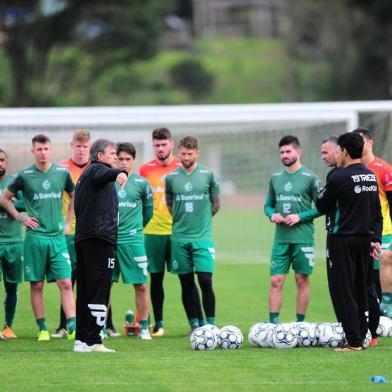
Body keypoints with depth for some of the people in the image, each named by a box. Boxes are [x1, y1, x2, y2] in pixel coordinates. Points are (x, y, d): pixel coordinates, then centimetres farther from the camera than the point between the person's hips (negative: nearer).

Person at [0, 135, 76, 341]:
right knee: (37, 285, 2)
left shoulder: (62, 173, 5)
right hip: (35, 237, -1)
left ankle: (72, 328, -10)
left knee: (65, 283, -7)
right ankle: (43, 329, 9)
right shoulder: (24, 176, 0)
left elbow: (74, 196, 22)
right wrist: (20, 218, 2)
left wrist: (68, 222, 13)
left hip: (58, 237, 1)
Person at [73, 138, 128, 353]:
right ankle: (92, 341, -15)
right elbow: (104, 174, -28)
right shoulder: (96, 169, -2)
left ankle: (81, 339, 13)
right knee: (99, 290, -11)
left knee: (85, 291, 11)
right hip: (100, 238, -10)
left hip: (82, 239, 10)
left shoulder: (85, 175, 27)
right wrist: (118, 173, -50)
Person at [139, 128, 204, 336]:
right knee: (156, 278, 5)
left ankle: (200, 323, -1)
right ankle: (158, 324, 12)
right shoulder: (146, 169, 5)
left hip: (178, 231, -1)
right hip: (153, 231, 2)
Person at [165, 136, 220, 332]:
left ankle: (211, 324, -1)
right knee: (186, 282, 4)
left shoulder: (208, 175, 1)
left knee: (205, 280, -10)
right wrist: (182, 220, 9)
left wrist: (202, 220, 10)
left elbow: (216, 203, 10)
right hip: (179, 237, 2)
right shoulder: (171, 177, 4)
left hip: (203, 237, -2)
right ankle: (194, 325, 12)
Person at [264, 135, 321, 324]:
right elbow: (268, 205, 18)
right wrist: (272, 214, -3)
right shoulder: (275, 178, 11)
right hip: (281, 238, 4)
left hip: (303, 238, -3)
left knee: (302, 280, 3)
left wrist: (300, 217, -13)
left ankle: (300, 323, 10)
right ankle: (273, 324, -1)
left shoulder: (309, 177, -3)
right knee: (276, 281, -2)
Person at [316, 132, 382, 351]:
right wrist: (376, 239, 13)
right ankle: (362, 336, 17)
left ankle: (354, 341, -5)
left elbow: (321, 206, -3)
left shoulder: (339, 178, -15)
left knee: (343, 291, -2)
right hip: (365, 239, 7)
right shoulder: (371, 176, 8)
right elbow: (377, 211, 11)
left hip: (342, 240, -7)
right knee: (361, 290, 15)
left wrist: (325, 192, 15)